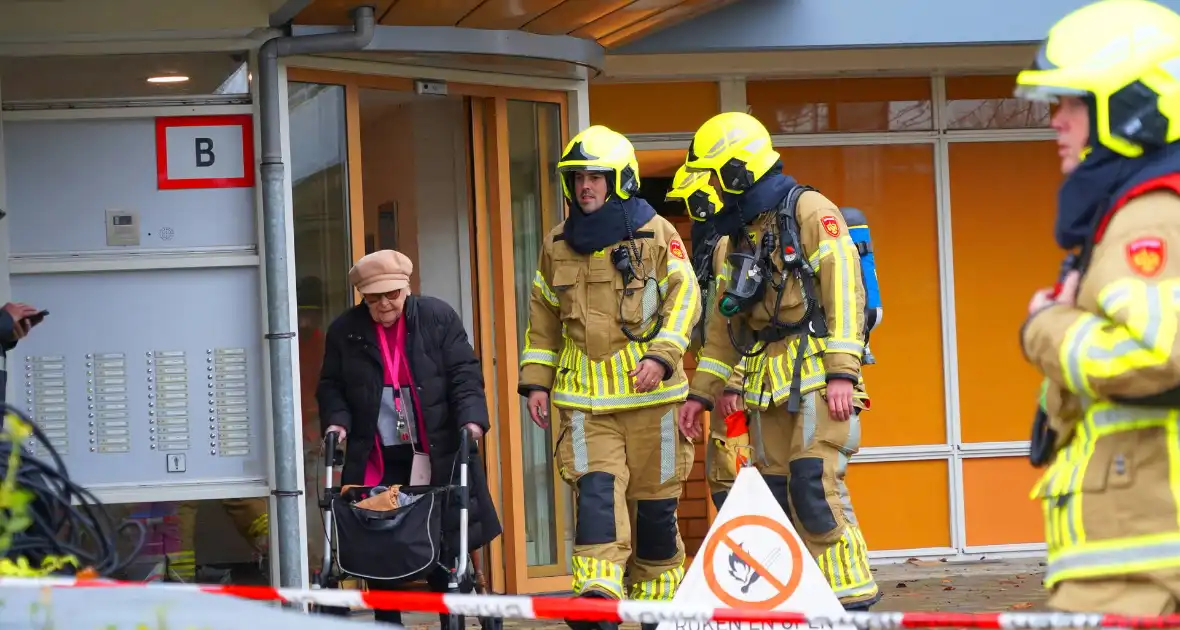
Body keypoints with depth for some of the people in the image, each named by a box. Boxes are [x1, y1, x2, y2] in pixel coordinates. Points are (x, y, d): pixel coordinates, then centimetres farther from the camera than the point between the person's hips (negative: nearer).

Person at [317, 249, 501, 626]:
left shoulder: (439, 318, 2)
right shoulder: (344, 332, 6)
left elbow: (464, 374, 0)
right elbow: (331, 387, 10)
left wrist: (472, 418, -15)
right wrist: (337, 421, -8)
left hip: (437, 457, -1)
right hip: (376, 463, 1)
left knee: (444, 548, -1)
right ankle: (387, 622, 9)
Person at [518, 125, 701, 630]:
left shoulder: (655, 234, -1)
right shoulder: (558, 245, 11)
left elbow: (684, 298, -6)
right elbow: (543, 318, 18)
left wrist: (662, 355, -19)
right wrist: (535, 380, 13)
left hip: (648, 388, -2)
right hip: (584, 395, 2)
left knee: (655, 499, 5)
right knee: (595, 489, -13)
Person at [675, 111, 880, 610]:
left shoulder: (808, 211, -5)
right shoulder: (739, 235, 21)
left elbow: (843, 286, -14)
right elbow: (724, 323, 26)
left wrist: (842, 372, -21)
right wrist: (701, 392, 22)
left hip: (816, 376, -8)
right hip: (768, 383, 8)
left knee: (813, 486, -17)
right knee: (777, 494, 4)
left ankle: (853, 601, -12)